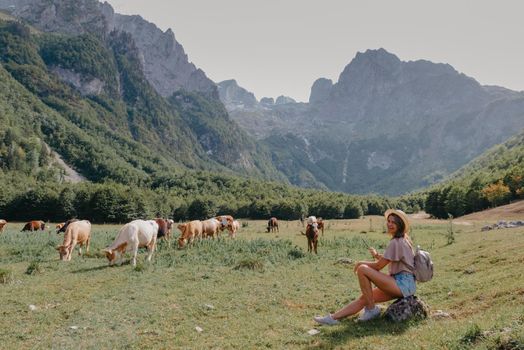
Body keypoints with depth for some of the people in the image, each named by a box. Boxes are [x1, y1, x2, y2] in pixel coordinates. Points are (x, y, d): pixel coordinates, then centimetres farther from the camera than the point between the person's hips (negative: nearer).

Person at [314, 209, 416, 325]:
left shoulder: (396, 242, -13)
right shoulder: (402, 240, 17)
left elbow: (378, 266, -12)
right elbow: (386, 262, 21)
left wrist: (360, 263, 2)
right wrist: (377, 255, 6)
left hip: (403, 285, -10)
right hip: (402, 285, 10)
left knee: (362, 269, -19)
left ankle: (371, 309, -9)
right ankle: (333, 318, 2)